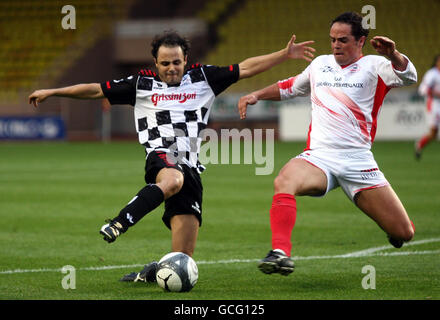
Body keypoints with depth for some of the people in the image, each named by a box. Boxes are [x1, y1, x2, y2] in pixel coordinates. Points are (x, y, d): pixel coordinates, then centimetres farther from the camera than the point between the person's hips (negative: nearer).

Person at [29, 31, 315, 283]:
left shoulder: (203, 78, 17)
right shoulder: (141, 84, 14)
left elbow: (247, 68, 16)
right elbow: (96, 90, 16)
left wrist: (286, 54, 10)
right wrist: (52, 92, 14)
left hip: (191, 168, 3)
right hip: (160, 158, -3)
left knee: (183, 258, -7)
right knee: (173, 179, -44)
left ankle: (152, 272, 19)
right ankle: (118, 225, -49)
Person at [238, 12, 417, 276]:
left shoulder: (373, 66, 4)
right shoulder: (320, 64, 19)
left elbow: (408, 76, -16)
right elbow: (289, 88, 36)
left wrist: (393, 55, -36)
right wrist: (257, 95, 23)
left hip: (359, 162, -2)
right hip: (319, 157, 2)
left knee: (404, 233, -3)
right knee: (284, 182, -35)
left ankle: (394, 227, 35)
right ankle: (281, 253, -40)